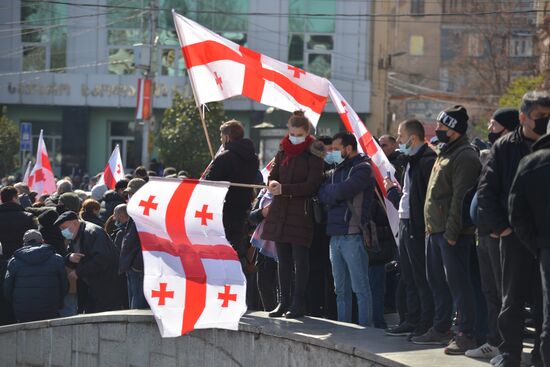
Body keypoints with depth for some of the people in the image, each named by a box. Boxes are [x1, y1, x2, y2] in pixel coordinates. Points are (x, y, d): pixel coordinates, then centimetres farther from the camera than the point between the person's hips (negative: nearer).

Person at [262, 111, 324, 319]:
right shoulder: (283, 151, 12)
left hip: (301, 212, -6)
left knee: (300, 260, -2)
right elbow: (273, 175, 13)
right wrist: (273, 184, -12)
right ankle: (284, 301, 16)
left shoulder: (313, 155, -6)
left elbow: (312, 185, -12)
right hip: (279, 211, 6)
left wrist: (284, 189, -20)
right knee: (283, 260, 9)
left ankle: (298, 304, 2)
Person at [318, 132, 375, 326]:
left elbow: (342, 191, -15)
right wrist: (338, 193, -6)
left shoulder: (362, 168, -4)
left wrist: (331, 190, 1)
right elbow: (322, 195, 11)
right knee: (341, 289, 10)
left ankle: (364, 327, -5)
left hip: (353, 235, -8)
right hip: (335, 235, 8)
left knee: (360, 288, -6)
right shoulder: (335, 170, 20)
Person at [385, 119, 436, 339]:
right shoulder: (411, 160, 18)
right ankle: (413, 322, 19)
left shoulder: (428, 160, -14)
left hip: (419, 227, -10)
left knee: (422, 278, -5)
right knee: (409, 278, 13)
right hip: (405, 224, 10)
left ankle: (427, 325, -1)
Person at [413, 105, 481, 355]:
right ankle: (441, 329, 25)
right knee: (437, 281, 16)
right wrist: (431, 226, 16)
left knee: (458, 283, -9)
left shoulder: (465, 157, -14)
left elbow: (460, 197, -19)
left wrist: (452, 232, -22)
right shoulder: (445, 153, 18)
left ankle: (466, 334, -7)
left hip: (452, 232, -10)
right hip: (436, 230, 10)